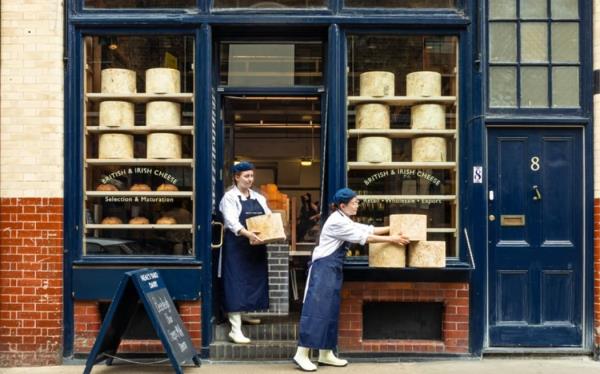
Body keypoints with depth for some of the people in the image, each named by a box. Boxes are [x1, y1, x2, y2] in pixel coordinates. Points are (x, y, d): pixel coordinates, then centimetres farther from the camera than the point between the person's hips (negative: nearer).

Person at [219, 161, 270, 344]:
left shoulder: (258, 197, 13)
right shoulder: (229, 197, -6)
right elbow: (232, 221, -20)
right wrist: (248, 234, -37)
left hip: (256, 246, 7)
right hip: (237, 245, -7)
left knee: (254, 279, 12)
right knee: (236, 282, -9)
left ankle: (242, 314, 33)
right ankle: (235, 329, -10)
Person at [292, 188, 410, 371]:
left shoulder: (344, 220, 17)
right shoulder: (337, 221, -15)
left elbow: (368, 229, 16)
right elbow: (364, 237, -15)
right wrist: (391, 239, -10)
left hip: (333, 269, 10)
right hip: (324, 268, -10)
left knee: (330, 310, 9)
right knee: (317, 309, -12)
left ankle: (326, 354, 14)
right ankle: (302, 354, -9)